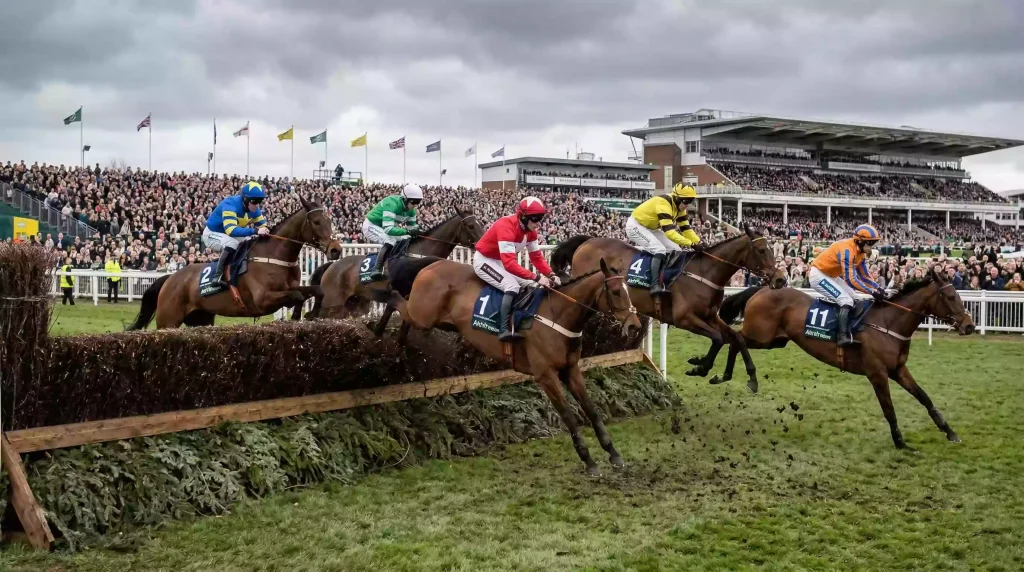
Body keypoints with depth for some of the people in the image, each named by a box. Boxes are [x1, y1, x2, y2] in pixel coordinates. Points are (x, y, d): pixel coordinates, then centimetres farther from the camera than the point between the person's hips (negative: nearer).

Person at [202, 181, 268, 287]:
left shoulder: (254, 208, -10)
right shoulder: (230, 205, -33)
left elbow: (262, 224, -3)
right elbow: (231, 230, -44)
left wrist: (265, 231, -28)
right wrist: (254, 231, -51)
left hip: (229, 236, 8)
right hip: (212, 234, -8)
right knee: (232, 243, -36)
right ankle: (218, 275, -28)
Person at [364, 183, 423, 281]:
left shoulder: (411, 210, -8)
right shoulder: (392, 204, -33)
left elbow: (412, 226, 2)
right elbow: (388, 229, -41)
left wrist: (417, 231, -20)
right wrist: (408, 231, -47)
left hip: (385, 227, 9)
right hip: (371, 226, -9)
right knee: (390, 241, -33)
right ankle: (376, 270, -34)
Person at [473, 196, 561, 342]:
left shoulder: (530, 229, -7)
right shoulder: (506, 227, -34)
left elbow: (537, 256, -3)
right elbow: (509, 263, -41)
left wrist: (551, 275, -20)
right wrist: (536, 277, -45)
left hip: (502, 261, 9)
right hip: (484, 260, -9)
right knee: (512, 287, -28)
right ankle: (504, 330, -33)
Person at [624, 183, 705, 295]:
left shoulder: (679, 206, -3)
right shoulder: (663, 204, -32)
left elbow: (686, 228, 1)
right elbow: (669, 231, -40)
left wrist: (699, 242, -15)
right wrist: (691, 244, -44)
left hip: (650, 228, 10)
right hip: (636, 226, -10)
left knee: (676, 251, 1)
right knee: (660, 250, -28)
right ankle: (656, 285, -31)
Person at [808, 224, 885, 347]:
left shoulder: (860, 251, 0)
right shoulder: (847, 250, -29)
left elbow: (864, 276, 8)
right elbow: (851, 280, -33)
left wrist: (878, 288, -8)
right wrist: (873, 292, -32)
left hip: (832, 276, 11)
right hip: (819, 275, -11)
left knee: (857, 300, 10)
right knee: (846, 301, -23)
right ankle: (844, 337, -29)